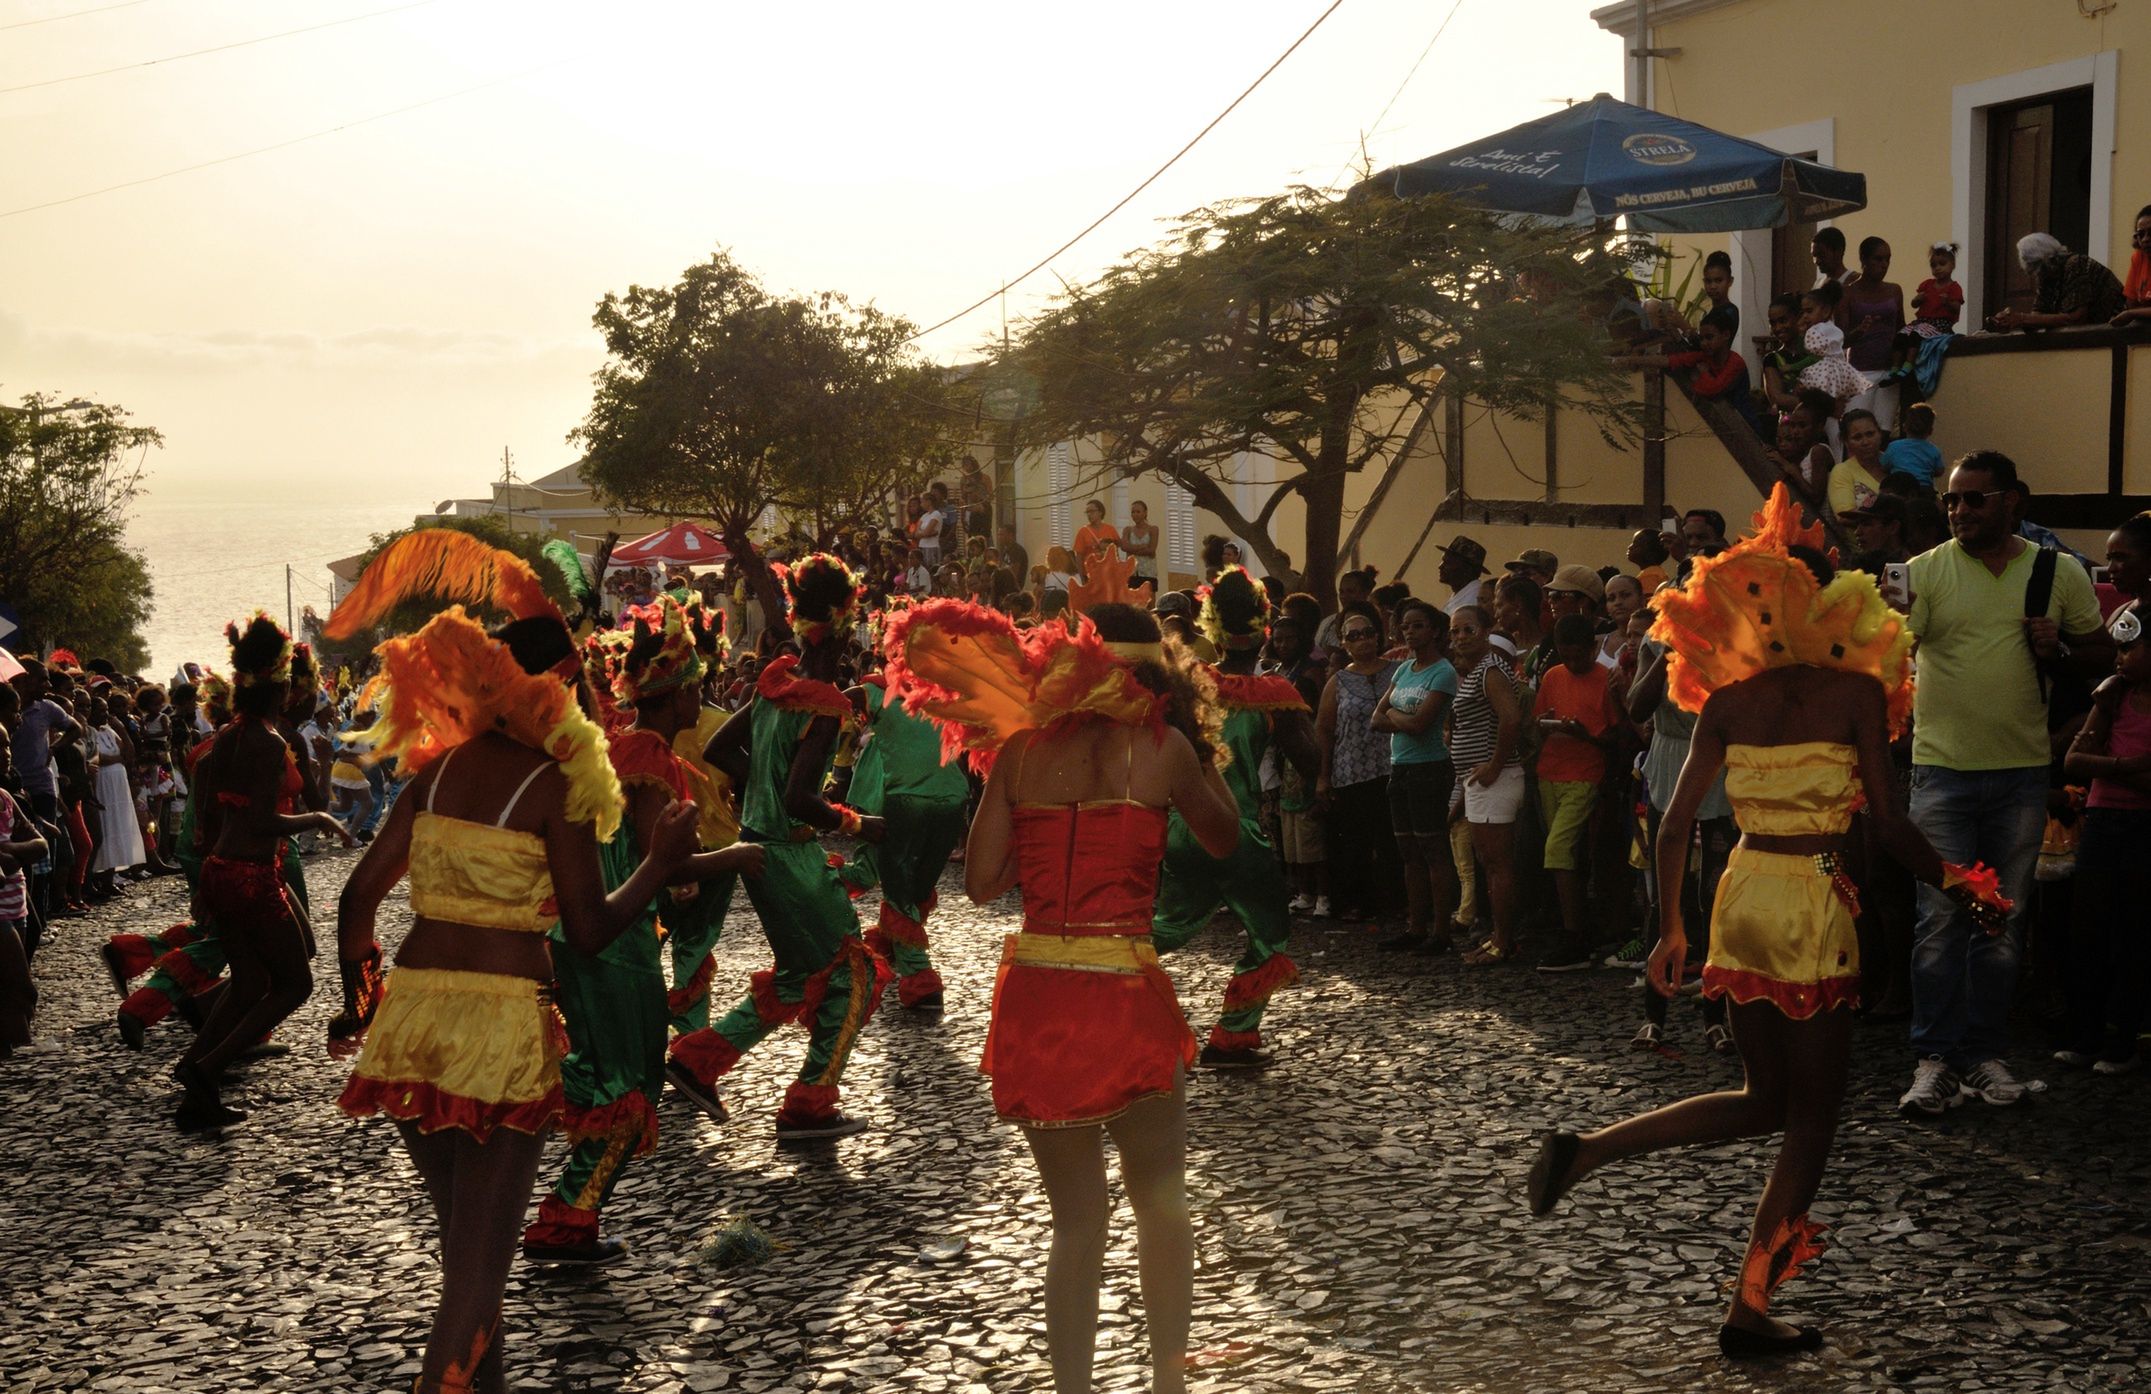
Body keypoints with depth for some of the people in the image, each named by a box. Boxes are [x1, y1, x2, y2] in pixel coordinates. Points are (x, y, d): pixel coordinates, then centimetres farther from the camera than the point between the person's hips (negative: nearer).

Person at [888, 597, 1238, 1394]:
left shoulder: (1021, 749, 6)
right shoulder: (1157, 745, -2)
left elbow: (983, 882, 6)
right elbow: (1224, 840, 13)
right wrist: (1199, 738, 20)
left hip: (1032, 996, 3)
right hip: (1123, 997, -3)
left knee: (1077, 1218, 16)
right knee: (1161, 1207, 17)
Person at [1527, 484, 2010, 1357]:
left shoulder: (1727, 702, 4)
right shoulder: (1855, 694, -8)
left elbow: (1676, 822, 1)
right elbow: (1886, 824, -11)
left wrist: (1670, 927, 8)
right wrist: (1952, 884, 3)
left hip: (1741, 896, 5)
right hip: (1815, 902, -5)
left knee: (1764, 1101, 21)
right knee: (1813, 1114, 8)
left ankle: (1586, 1150, 7)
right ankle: (1749, 1311, 9)